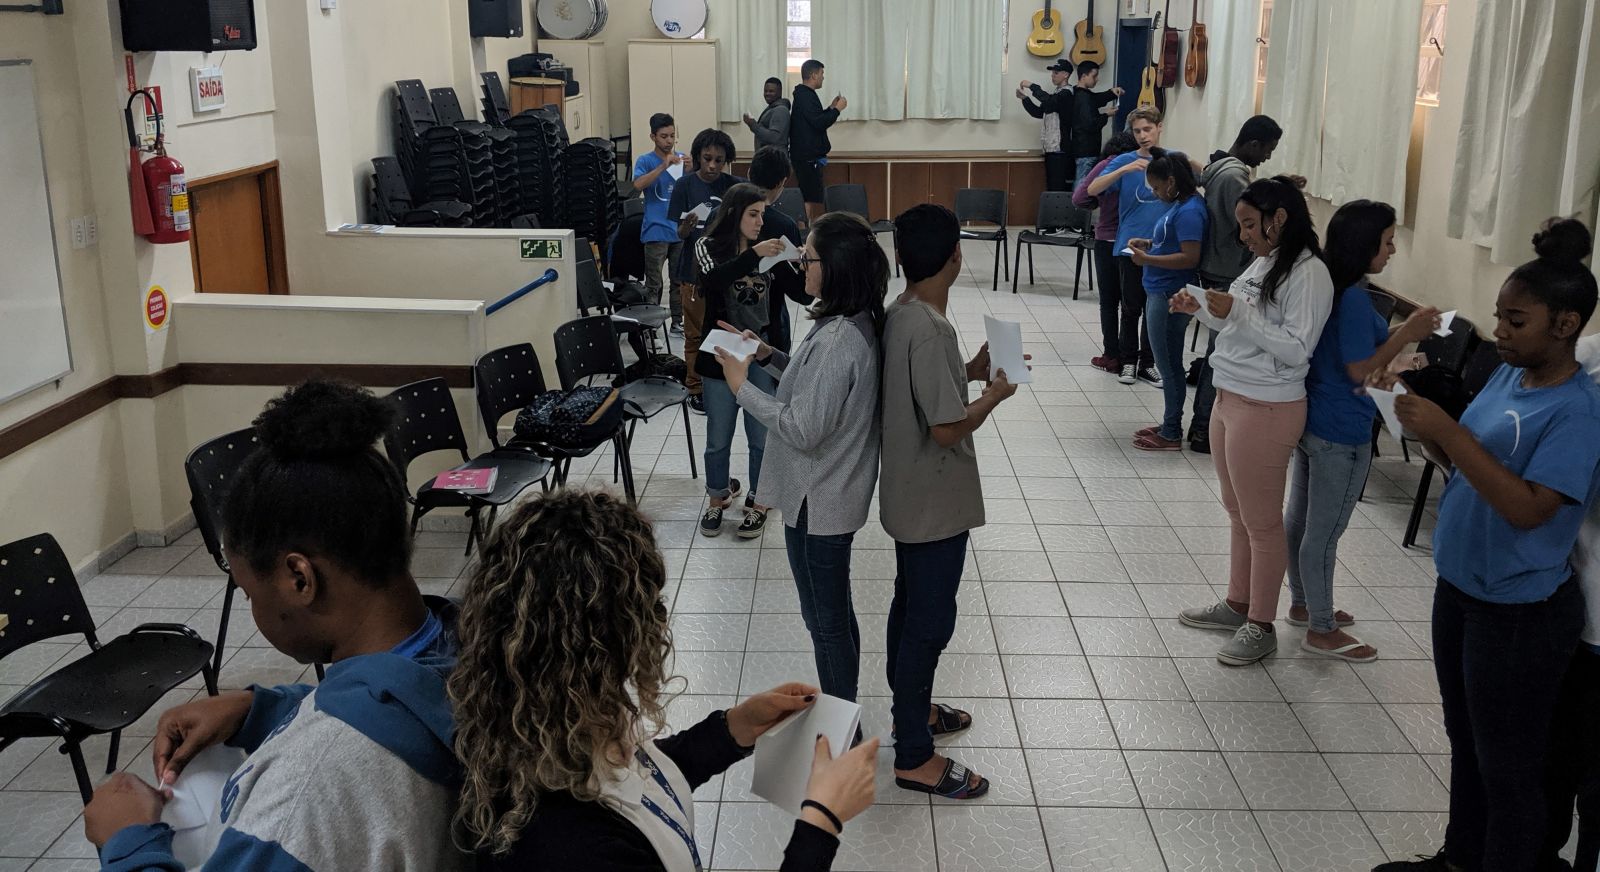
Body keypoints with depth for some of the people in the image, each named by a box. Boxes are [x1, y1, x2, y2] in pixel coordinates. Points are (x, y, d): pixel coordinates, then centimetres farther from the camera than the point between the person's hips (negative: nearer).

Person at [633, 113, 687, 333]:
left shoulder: (681, 159, 8)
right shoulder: (645, 161, -4)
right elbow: (638, 184, -20)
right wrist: (663, 166, -27)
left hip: (680, 229, 4)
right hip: (656, 230, -4)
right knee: (653, 284, -1)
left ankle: (678, 321, 22)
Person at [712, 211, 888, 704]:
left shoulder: (836, 340, -28)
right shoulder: (857, 323, 2)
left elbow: (803, 429, -27)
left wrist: (742, 387, -18)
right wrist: (768, 356, 4)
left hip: (818, 502, -10)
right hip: (835, 491, 10)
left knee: (825, 619, 7)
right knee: (835, 613, 22)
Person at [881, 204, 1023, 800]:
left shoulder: (900, 315, 1)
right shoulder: (929, 332, -28)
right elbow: (949, 428, -26)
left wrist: (969, 372, 8)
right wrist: (995, 394, -10)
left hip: (910, 496, 10)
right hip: (935, 503, -10)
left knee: (912, 606, 23)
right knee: (931, 620, 0)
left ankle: (912, 708, 42)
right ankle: (914, 756, 11)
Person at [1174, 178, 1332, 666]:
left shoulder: (1308, 273, -16)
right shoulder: (1262, 263, 10)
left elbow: (1296, 350, -21)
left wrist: (1236, 313, -24)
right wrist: (1201, 311, 3)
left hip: (1265, 410, -9)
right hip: (1229, 400, 9)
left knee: (1261, 523, 3)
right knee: (1238, 515, 20)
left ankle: (1261, 627, 15)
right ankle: (1238, 605, 34)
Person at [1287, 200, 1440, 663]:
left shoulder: (1326, 287, 5)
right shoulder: (1353, 299, -23)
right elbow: (1359, 371, -21)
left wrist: (1400, 331, 10)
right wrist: (1409, 334, -16)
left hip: (1310, 420, 10)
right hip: (1341, 434, -10)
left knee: (1299, 518, 20)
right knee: (1324, 533, 2)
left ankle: (1303, 604, 37)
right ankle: (1321, 631, 14)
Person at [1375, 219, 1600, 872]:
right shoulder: (1507, 376, 3)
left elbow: (1527, 507, -28)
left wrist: (1447, 431, -29)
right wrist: (1426, 429, -7)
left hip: (1520, 614, -9)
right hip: (1460, 585, 9)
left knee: (1508, 768, 7)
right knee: (1464, 739, 24)